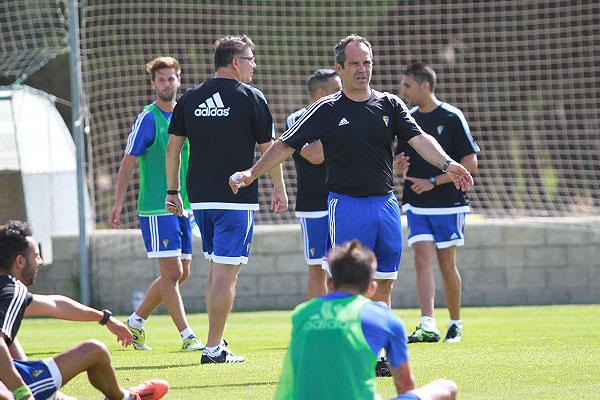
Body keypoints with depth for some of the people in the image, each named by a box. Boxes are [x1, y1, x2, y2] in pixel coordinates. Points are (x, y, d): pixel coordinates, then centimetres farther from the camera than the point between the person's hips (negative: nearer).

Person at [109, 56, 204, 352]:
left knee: (180, 273, 10)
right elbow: (128, 162, -7)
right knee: (172, 272, -9)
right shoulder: (147, 119, -8)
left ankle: (136, 322, 23)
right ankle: (187, 336, -7)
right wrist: (118, 203, -12)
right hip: (156, 207, -7)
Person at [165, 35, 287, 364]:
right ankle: (213, 347, -10)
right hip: (237, 197, -5)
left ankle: (216, 342, 19)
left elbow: (173, 146, 8)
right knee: (225, 271, -6)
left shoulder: (191, 98, 8)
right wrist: (279, 189, 13)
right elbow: (269, 148, 1)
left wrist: (172, 190, 15)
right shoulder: (250, 98, -4)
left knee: (217, 268, 18)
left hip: (200, 198, 6)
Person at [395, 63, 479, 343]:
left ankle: (455, 324, 20)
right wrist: (398, 166, -7)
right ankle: (428, 326, -17)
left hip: (449, 204, -4)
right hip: (416, 206, 4)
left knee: (446, 264, 3)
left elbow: (470, 163, -9)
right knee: (422, 260, -10)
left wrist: (433, 182, -15)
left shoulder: (452, 117, -7)